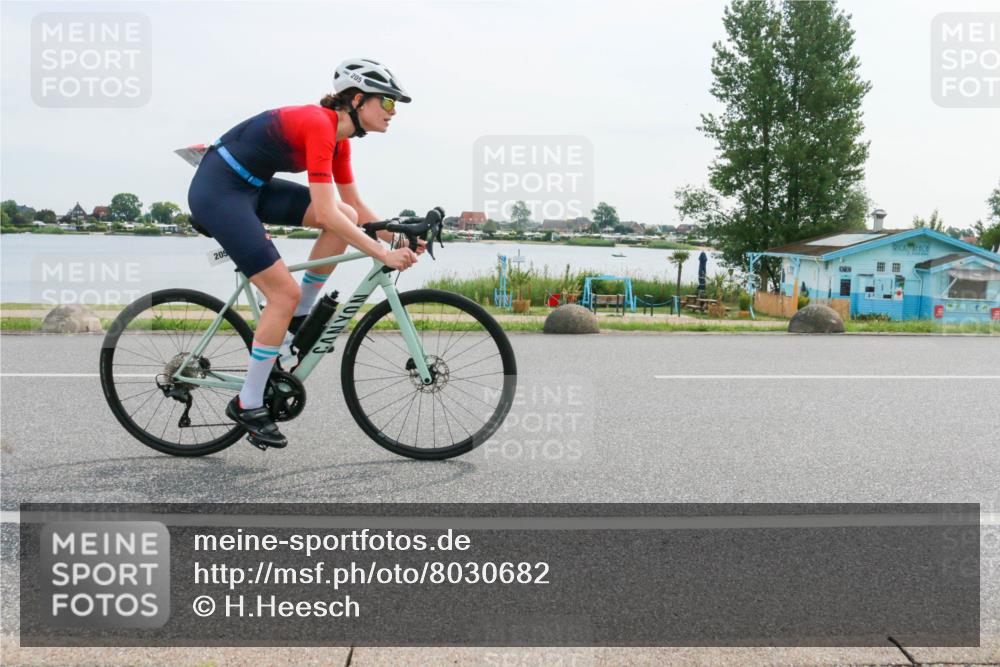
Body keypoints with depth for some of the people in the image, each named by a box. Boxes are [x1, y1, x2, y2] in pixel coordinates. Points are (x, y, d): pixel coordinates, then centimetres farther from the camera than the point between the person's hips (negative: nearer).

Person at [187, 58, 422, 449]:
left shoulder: (338, 136, 6)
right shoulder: (318, 125, -22)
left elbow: (354, 206, 14)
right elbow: (326, 214, -29)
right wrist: (383, 254, -26)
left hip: (253, 187, 9)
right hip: (217, 191, -9)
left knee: (347, 216, -3)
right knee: (285, 292, -11)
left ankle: (299, 316, 9)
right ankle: (248, 405, 1)